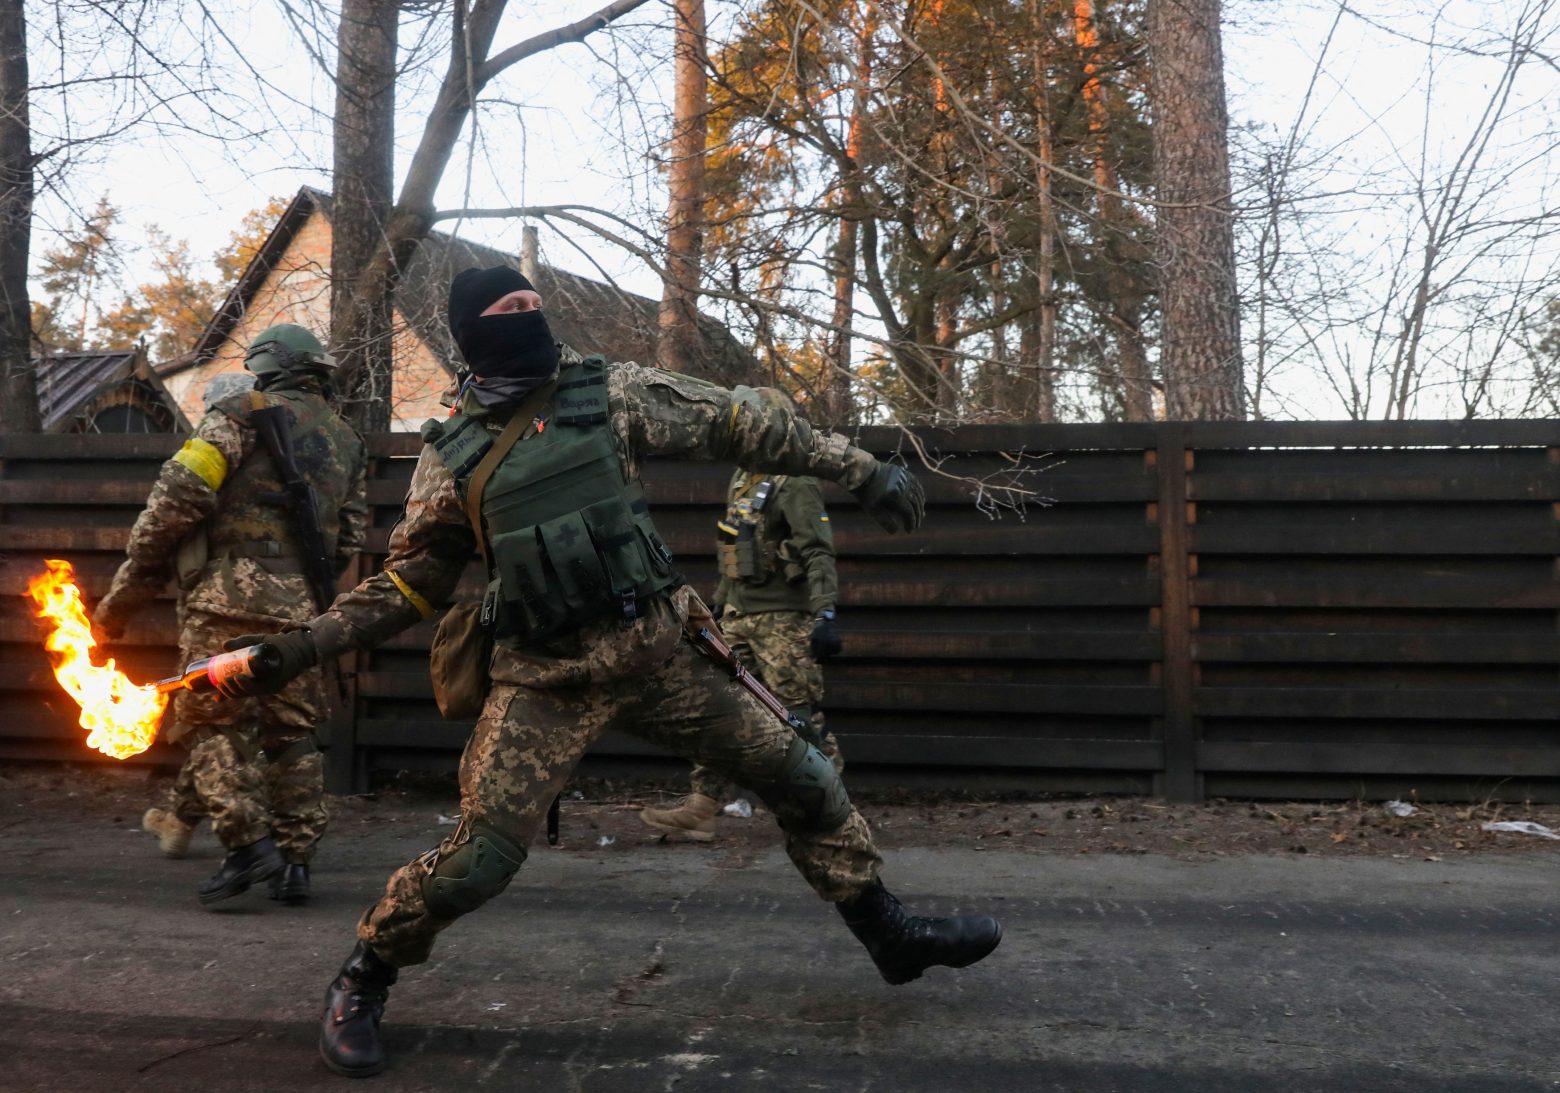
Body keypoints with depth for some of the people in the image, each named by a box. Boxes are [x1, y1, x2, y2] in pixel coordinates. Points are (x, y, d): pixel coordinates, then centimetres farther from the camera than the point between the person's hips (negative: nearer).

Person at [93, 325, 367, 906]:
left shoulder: (243, 413, 2)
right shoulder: (346, 439, 19)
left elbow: (176, 499, -8)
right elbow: (350, 535, 15)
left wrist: (124, 595, -2)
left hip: (230, 597, -5)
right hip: (302, 609, 6)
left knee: (213, 719, 1)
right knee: (293, 732, 11)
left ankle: (249, 843, -10)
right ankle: (295, 861, 12)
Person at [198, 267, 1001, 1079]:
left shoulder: (609, 393, 2)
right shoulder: (450, 456, 2)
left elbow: (737, 424, 4)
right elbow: (408, 585, 10)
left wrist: (859, 469, 2)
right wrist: (300, 647, 0)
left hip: (656, 654, 2)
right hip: (546, 680, -2)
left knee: (800, 776, 6)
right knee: (477, 857, -10)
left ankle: (890, 933, 28)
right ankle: (360, 983, 20)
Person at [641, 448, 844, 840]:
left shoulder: (795, 484, -10)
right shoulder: (742, 479, 16)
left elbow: (818, 554, -19)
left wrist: (825, 614, -28)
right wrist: (720, 603, 24)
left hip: (783, 620, -9)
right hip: (737, 617, 9)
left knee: (800, 717, -5)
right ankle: (700, 808, 9)